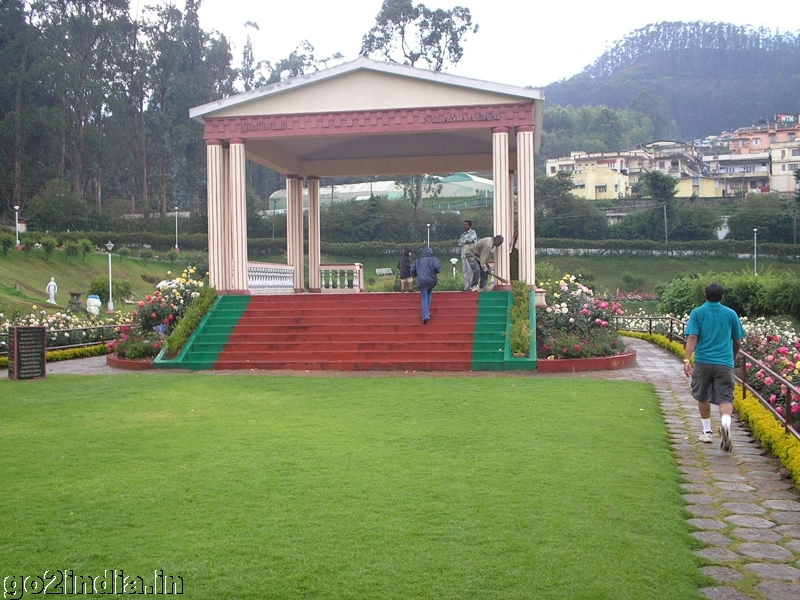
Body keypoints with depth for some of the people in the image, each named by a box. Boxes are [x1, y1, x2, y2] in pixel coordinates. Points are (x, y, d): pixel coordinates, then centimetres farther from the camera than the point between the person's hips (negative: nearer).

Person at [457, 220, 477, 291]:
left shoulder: (472, 232, 3)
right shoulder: (463, 234, 22)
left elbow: (470, 239, -15)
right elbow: (459, 243, 10)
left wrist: (463, 241, 2)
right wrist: (466, 242, -7)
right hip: (464, 254, 7)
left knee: (470, 271, -10)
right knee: (465, 271, 3)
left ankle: (471, 286, -10)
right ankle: (466, 287, 5)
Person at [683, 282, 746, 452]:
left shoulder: (697, 313, 2)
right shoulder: (731, 314, 8)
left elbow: (692, 338, -10)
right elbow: (738, 342, 13)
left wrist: (687, 360, -15)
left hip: (703, 362, 0)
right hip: (725, 363, 0)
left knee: (702, 397, 18)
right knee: (725, 398, -3)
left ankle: (707, 432, 26)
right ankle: (725, 423, -33)